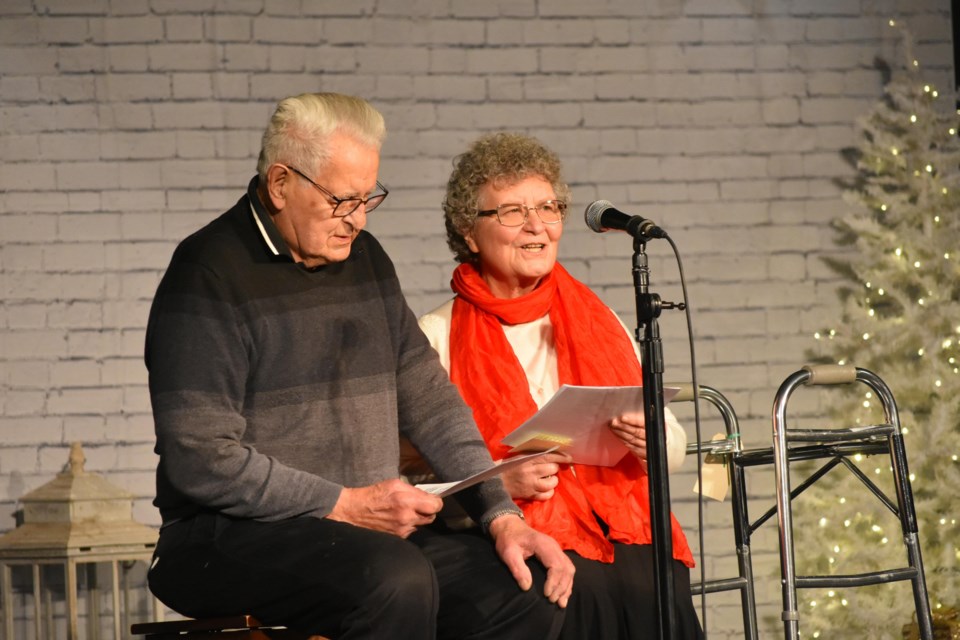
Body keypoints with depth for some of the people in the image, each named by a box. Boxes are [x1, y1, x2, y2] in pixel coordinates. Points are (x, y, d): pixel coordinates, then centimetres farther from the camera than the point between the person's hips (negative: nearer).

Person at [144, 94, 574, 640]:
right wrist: (345, 506, -17)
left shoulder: (363, 258, 14)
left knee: (532, 586, -14)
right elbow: (201, 462, -17)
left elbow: (432, 404, 14)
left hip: (367, 528, 7)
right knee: (398, 581, -35)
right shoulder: (209, 276, -10)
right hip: (229, 539, -7)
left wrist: (501, 515, 0)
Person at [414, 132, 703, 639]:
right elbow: (411, 477, -2)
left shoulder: (599, 324, 21)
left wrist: (654, 443, -3)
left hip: (622, 522, 4)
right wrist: (502, 482, -16)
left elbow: (674, 450, 21)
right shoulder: (438, 339, 7)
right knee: (585, 590, -35)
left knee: (656, 591, -30)